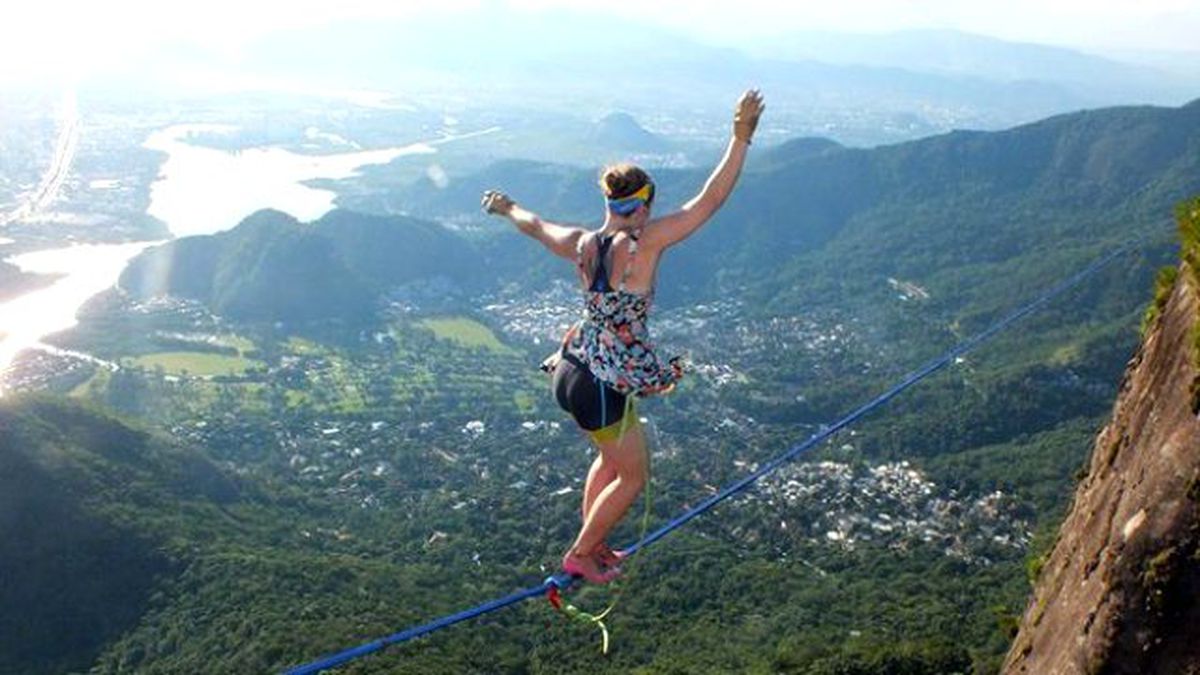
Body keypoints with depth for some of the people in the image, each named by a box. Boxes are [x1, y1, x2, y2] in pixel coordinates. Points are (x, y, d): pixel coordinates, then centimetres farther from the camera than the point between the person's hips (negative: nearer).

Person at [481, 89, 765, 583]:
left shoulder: (582, 244, -2)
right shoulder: (643, 245, -20)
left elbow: (537, 226, 19)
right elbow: (711, 200, -22)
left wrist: (508, 208, 40)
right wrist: (741, 137, -18)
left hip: (572, 371, 8)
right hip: (604, 386, -8)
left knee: (611, 459, 29)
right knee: (632, 477, 15)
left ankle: (591, 546, 43)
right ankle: (579, 556, 28)